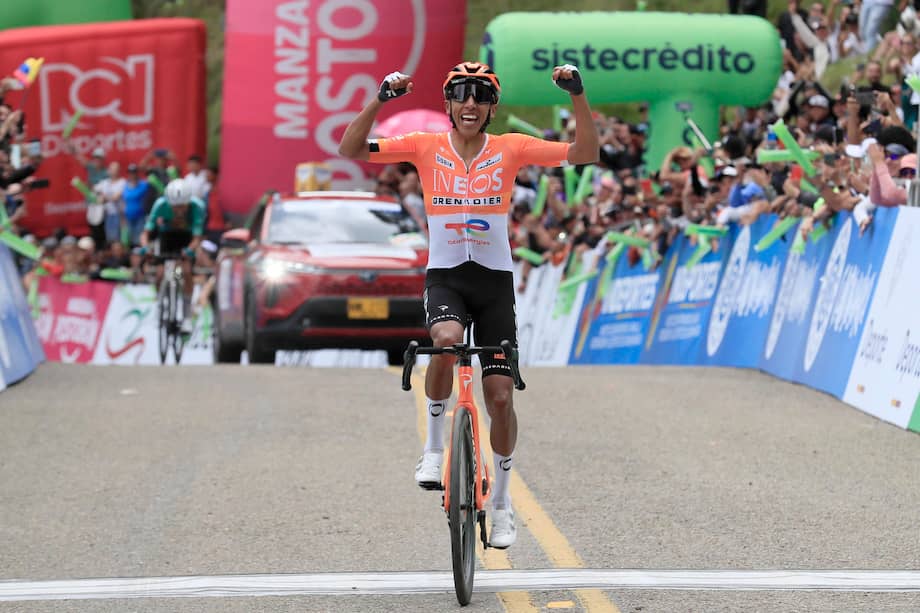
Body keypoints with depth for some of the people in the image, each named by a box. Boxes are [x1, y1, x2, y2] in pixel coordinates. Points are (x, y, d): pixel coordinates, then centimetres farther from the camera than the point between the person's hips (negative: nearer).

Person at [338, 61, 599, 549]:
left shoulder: (510, 149, -1)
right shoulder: (425, 147, -1)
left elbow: (585, 154, -5)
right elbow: (351, 150, -7)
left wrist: (577, 95, -17)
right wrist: (380, 100, -20)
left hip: (494, 280, 1)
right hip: (444, 276, -1)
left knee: (500, 395, 0)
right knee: (447, 341, -35)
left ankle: (501, 499, 20)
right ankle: (434, 447, -12)